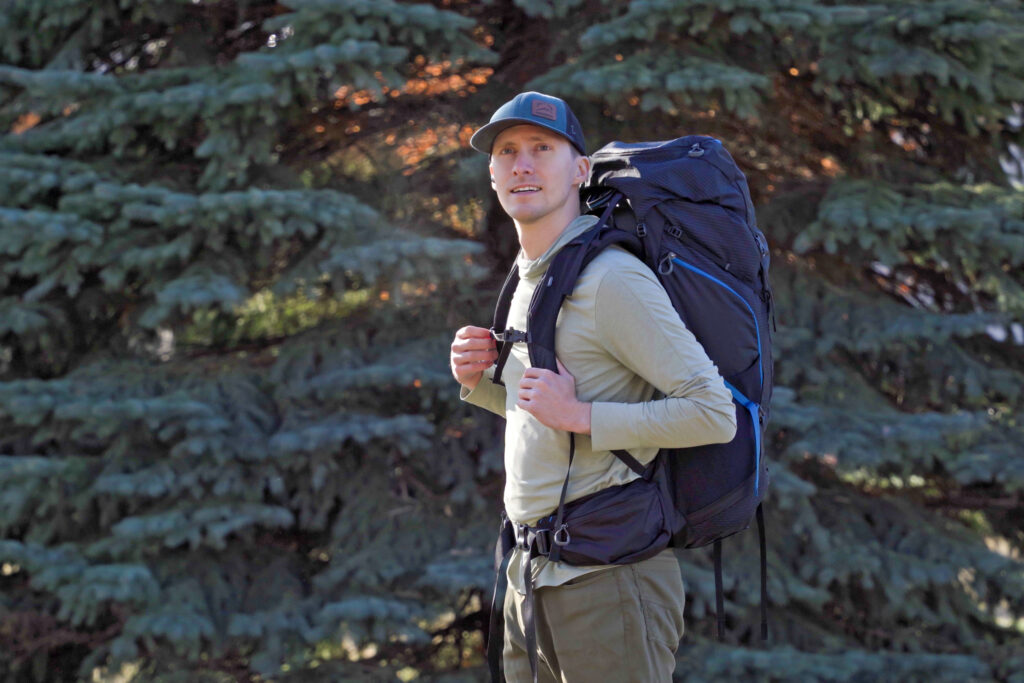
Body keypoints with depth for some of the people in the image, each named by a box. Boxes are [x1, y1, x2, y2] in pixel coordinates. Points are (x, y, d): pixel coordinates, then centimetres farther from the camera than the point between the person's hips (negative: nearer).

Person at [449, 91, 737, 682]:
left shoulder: (612, 279, -14)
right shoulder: (528, 279, 14)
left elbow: (715, 414, -19)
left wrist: (580, 415, -21)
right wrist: (479, 381, 8)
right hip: (532, 578, 9)